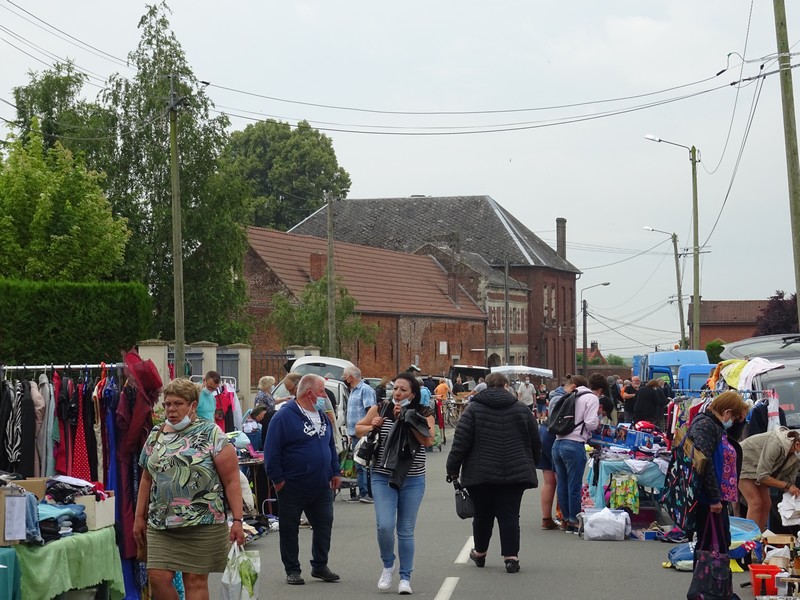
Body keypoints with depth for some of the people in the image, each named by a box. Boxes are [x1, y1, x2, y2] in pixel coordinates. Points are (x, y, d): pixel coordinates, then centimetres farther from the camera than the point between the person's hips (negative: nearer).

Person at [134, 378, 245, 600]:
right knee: (157, 577, -5)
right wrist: (139, 517, 16)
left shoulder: (211, 434, -2)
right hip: (160, 524, 4)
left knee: (196, 581, -1)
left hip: (203, 523, -4)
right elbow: (146, 479, 20)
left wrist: (237, 520, -11)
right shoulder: (156, 435, 12)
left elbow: (231, 480, -5)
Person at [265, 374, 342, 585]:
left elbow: (331, 446, 20)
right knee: (290, 529, 4)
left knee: (324, 526, 9)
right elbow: (272, 451, -13)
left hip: (322, 488, 6)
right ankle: (292, 570, 14)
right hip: (293, 488, -6)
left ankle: (320, 566, 22)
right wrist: (277, 479, -14)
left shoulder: (322, 416, 11)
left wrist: (335, 472, 13)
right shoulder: (284, 416, -13)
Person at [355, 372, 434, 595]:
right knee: (384, 526, -12)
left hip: (412, 481, 0)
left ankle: (405, 577, 16)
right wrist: (372, 426, -6)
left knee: (406, 531, 5)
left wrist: (407, 419, -20)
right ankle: (388, 566, 13)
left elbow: (428, 440, -18)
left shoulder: (423, 415, -2)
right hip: (383, 478, 0)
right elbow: (358, 428, 15)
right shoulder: (379, 410, 1)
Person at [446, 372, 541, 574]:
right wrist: (531, 465, 25)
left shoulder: (473, 409, -1)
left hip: (480, 474, 0)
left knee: (483, 514, 12)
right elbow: (536, 442, 10)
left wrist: (453, 468, 2)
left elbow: (461, 442, -5)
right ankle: (511, 557, -6)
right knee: (509, 515, 1)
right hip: (515, 474, 1)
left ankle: (480, 553, 28)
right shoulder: (521, 409, 5)